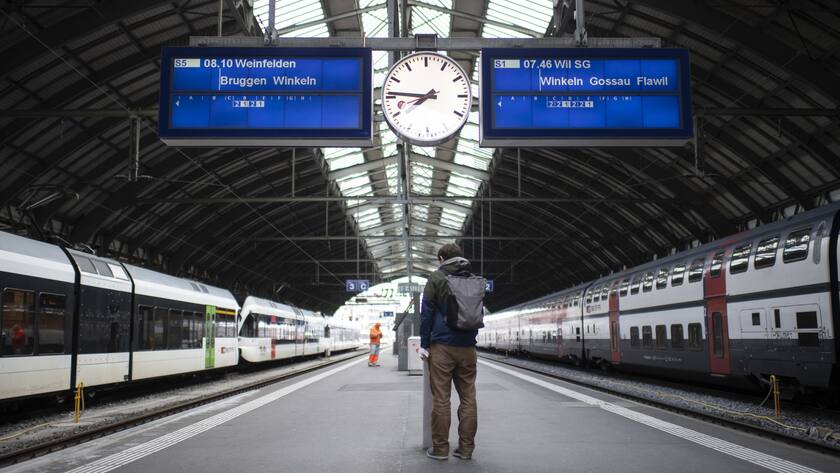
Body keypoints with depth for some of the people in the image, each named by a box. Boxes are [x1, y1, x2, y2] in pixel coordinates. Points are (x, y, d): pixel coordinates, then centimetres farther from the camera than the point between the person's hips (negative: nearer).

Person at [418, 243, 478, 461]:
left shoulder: (437, 278, -2)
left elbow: (427, 313, -4)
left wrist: (424, 344, 0)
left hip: (442, 346, -4)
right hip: (467, 347, 4)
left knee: (441, 399, 0)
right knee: (468, 398, 7)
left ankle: (440, 448, 4)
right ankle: (466, 448, 10)